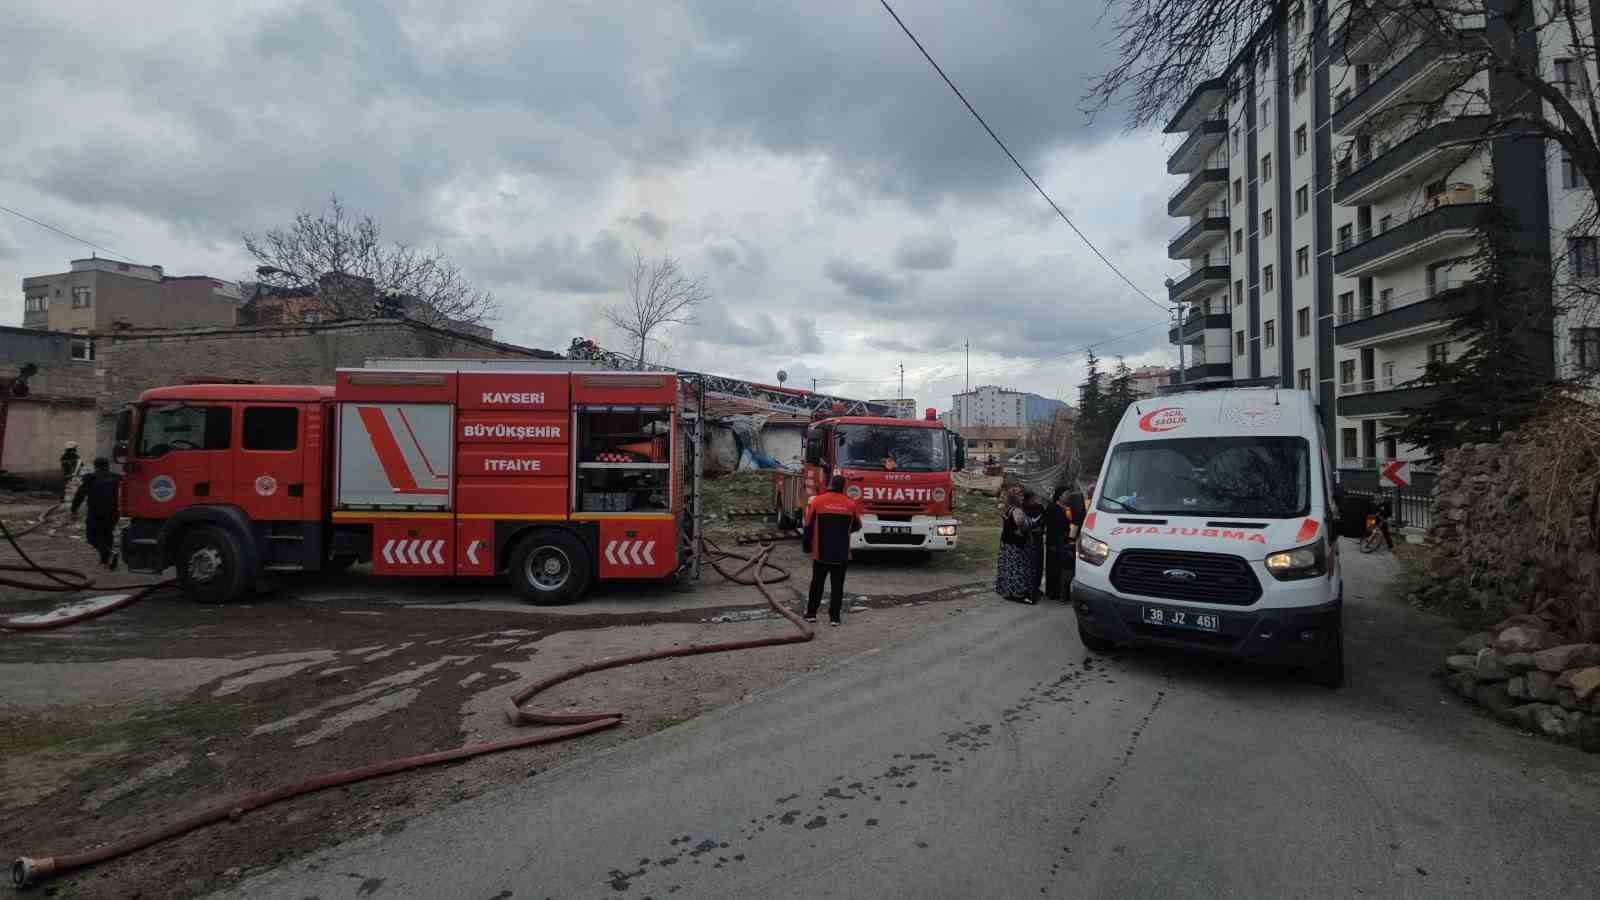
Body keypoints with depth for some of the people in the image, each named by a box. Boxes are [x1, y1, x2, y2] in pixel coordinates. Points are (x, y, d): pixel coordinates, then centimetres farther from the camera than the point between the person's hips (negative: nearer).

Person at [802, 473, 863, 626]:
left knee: (817, 584, 13)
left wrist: (806, 544, 11)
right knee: (837, 586, 7)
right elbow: (857, 526, 12)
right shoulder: (850, 504, -2)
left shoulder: (817, 501, -7)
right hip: (842, 554, 0)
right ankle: (834, 617, 8)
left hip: (821, 552, 0)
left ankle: (811, 613, 19)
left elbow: (809, 526, -3)